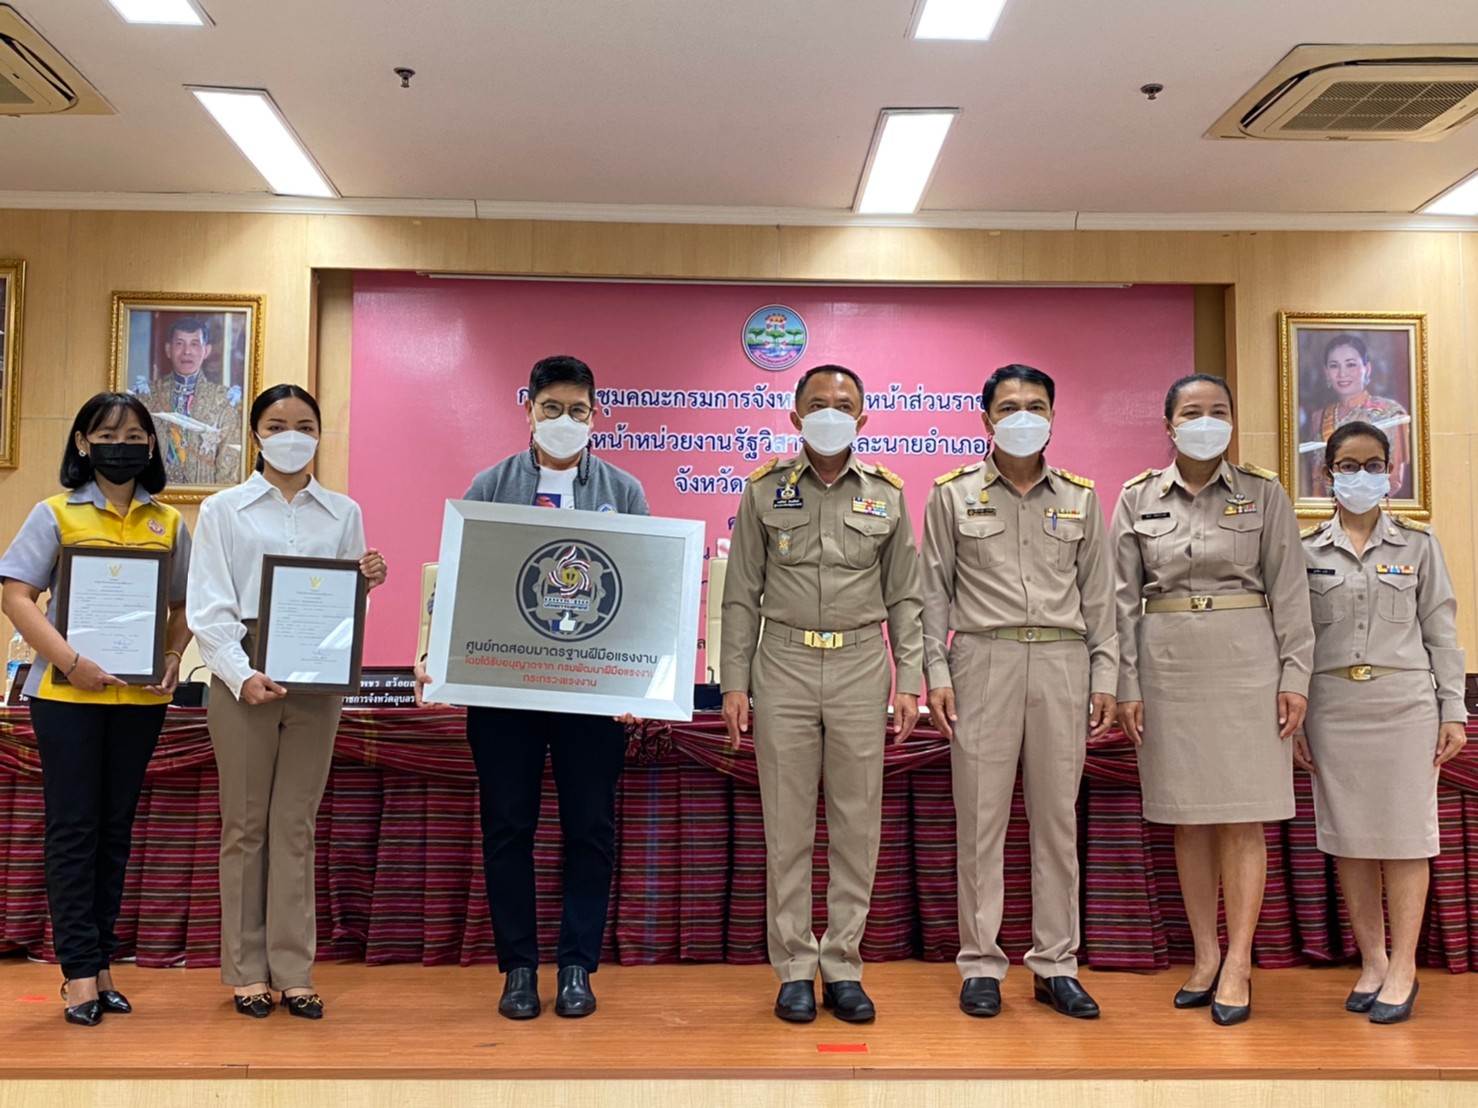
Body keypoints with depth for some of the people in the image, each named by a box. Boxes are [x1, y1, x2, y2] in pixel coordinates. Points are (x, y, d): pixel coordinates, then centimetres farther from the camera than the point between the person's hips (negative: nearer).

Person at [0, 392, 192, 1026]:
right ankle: (80, 969, 7)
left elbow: (183, 604, 12)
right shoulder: (55, 515, 1)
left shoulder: (169, 523, 9)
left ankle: (99, 962, 19)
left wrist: (173, 658, -6)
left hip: (141, 694, 3)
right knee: (72, 826, 1)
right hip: (68, 691, -3)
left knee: (116, 826, 9)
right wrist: (71, 661, -17)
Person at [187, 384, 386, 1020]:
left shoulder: (343, 514, 11)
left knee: (295, 823, 5)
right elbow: (208, 606, -3)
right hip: (244, 674, -2)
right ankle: (247, 970, 14)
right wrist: (241, 675, -16)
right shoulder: (223, 510, 4)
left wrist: (367, 582, -11)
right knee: (245, 823, 4)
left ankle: (293, 970, 11)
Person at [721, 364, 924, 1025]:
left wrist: (909, 680, 2)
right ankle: (794, 970, 15)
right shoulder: (765, 490, 6)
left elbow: (905, 596, 10)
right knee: (787, 826, 3)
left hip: (860, 667, 1)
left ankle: (843, 968, 16)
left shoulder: (886, 494, 8)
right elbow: (741, 594, 6)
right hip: (783, 665, -1)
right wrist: (734, 683, 0)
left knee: (857, 824, 4)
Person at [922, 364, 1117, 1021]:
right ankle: (981, 965, 11)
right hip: (984, 662, -2)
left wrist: (1105, 677, 5)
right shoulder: (953, 494, 6)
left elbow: (1098, 595, 12)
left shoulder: (1080, 498, 12)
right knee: (981, 817, 0)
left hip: (1063, 664, 2)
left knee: (1058, 816, 6)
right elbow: (934, 592, 5)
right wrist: (935, 674, -3)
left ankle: (1055, 965, 17)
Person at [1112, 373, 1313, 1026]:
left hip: (1245, 662, -1)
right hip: (1167, 664, 2)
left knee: (1242, 817, 0)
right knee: (1187, 818, 7)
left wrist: (1295, 675, -4)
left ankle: (1238, 964, 9)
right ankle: (1205, 957, 18)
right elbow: (1123, 598, 4)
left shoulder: (1263, 494, 3)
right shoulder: (1137, 499, 5)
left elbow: (1288, 592, 2)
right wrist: (1126, 685, 0)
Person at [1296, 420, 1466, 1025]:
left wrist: (1453, 711, 1)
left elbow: (1441, 630, 6)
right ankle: (1371, 962, 18)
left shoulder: (1418, 543, 6)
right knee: (1349, 839, 5)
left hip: (1404, 704, -1)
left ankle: (1402, 969, 10)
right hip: (1333, 706, 1)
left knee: (1404, 838, 1)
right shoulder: (1306, 550, 6)